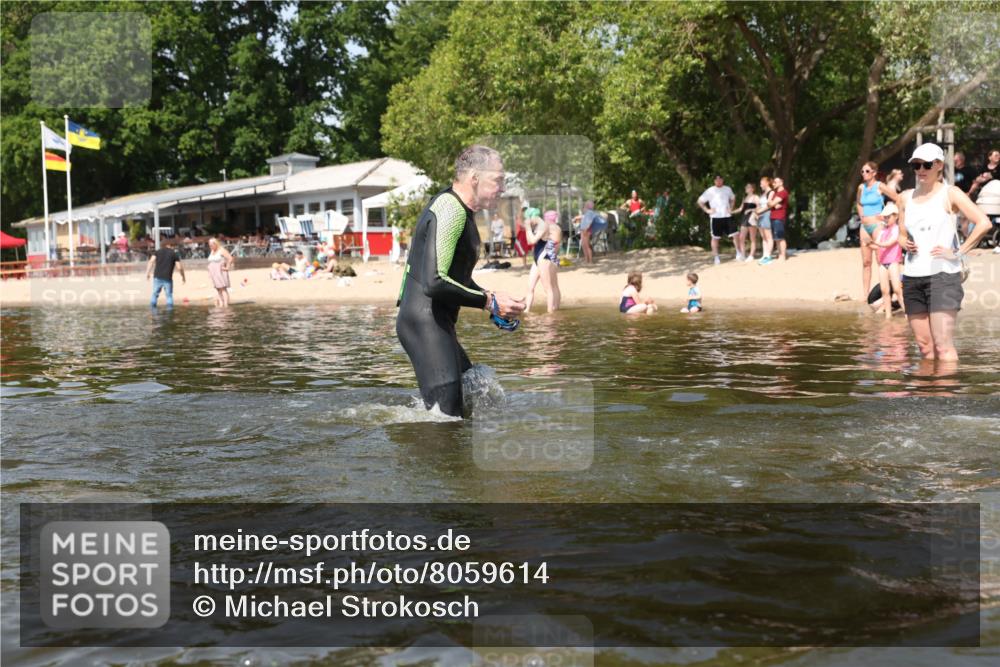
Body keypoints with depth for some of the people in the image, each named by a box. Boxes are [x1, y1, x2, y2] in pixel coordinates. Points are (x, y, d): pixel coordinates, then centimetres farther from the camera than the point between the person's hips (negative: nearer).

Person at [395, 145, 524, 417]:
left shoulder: (460, 210, 18)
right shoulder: (451, 209, -17)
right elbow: (434, 282, -27)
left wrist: (492, 301, 12)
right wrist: (489, 301, -18)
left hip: (435, 322, 11)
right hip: (425, 322, -11)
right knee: (446, 413, -13)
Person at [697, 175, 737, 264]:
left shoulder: (728, 189, 8)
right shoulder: (710, 191, -3)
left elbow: (733, 199, 26)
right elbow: (700, 201, 0)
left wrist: (731, 208, 11)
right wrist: (707, 210, -7)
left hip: (727, 216, 3)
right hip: (715, 217, -3)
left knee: (735, 234, -3)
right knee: (715, 238, 3)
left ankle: (739, 253, 13)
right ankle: (716, 257, 12)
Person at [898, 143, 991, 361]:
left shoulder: (949, 194, -2)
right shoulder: (906, 197, 13)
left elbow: (983, 223, -11)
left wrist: (958, 253, -12)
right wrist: (906, 244, -1)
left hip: (942, 275, -5)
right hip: (912, 276, 5)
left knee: (943, 346, -12)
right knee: (924, 345, 6)